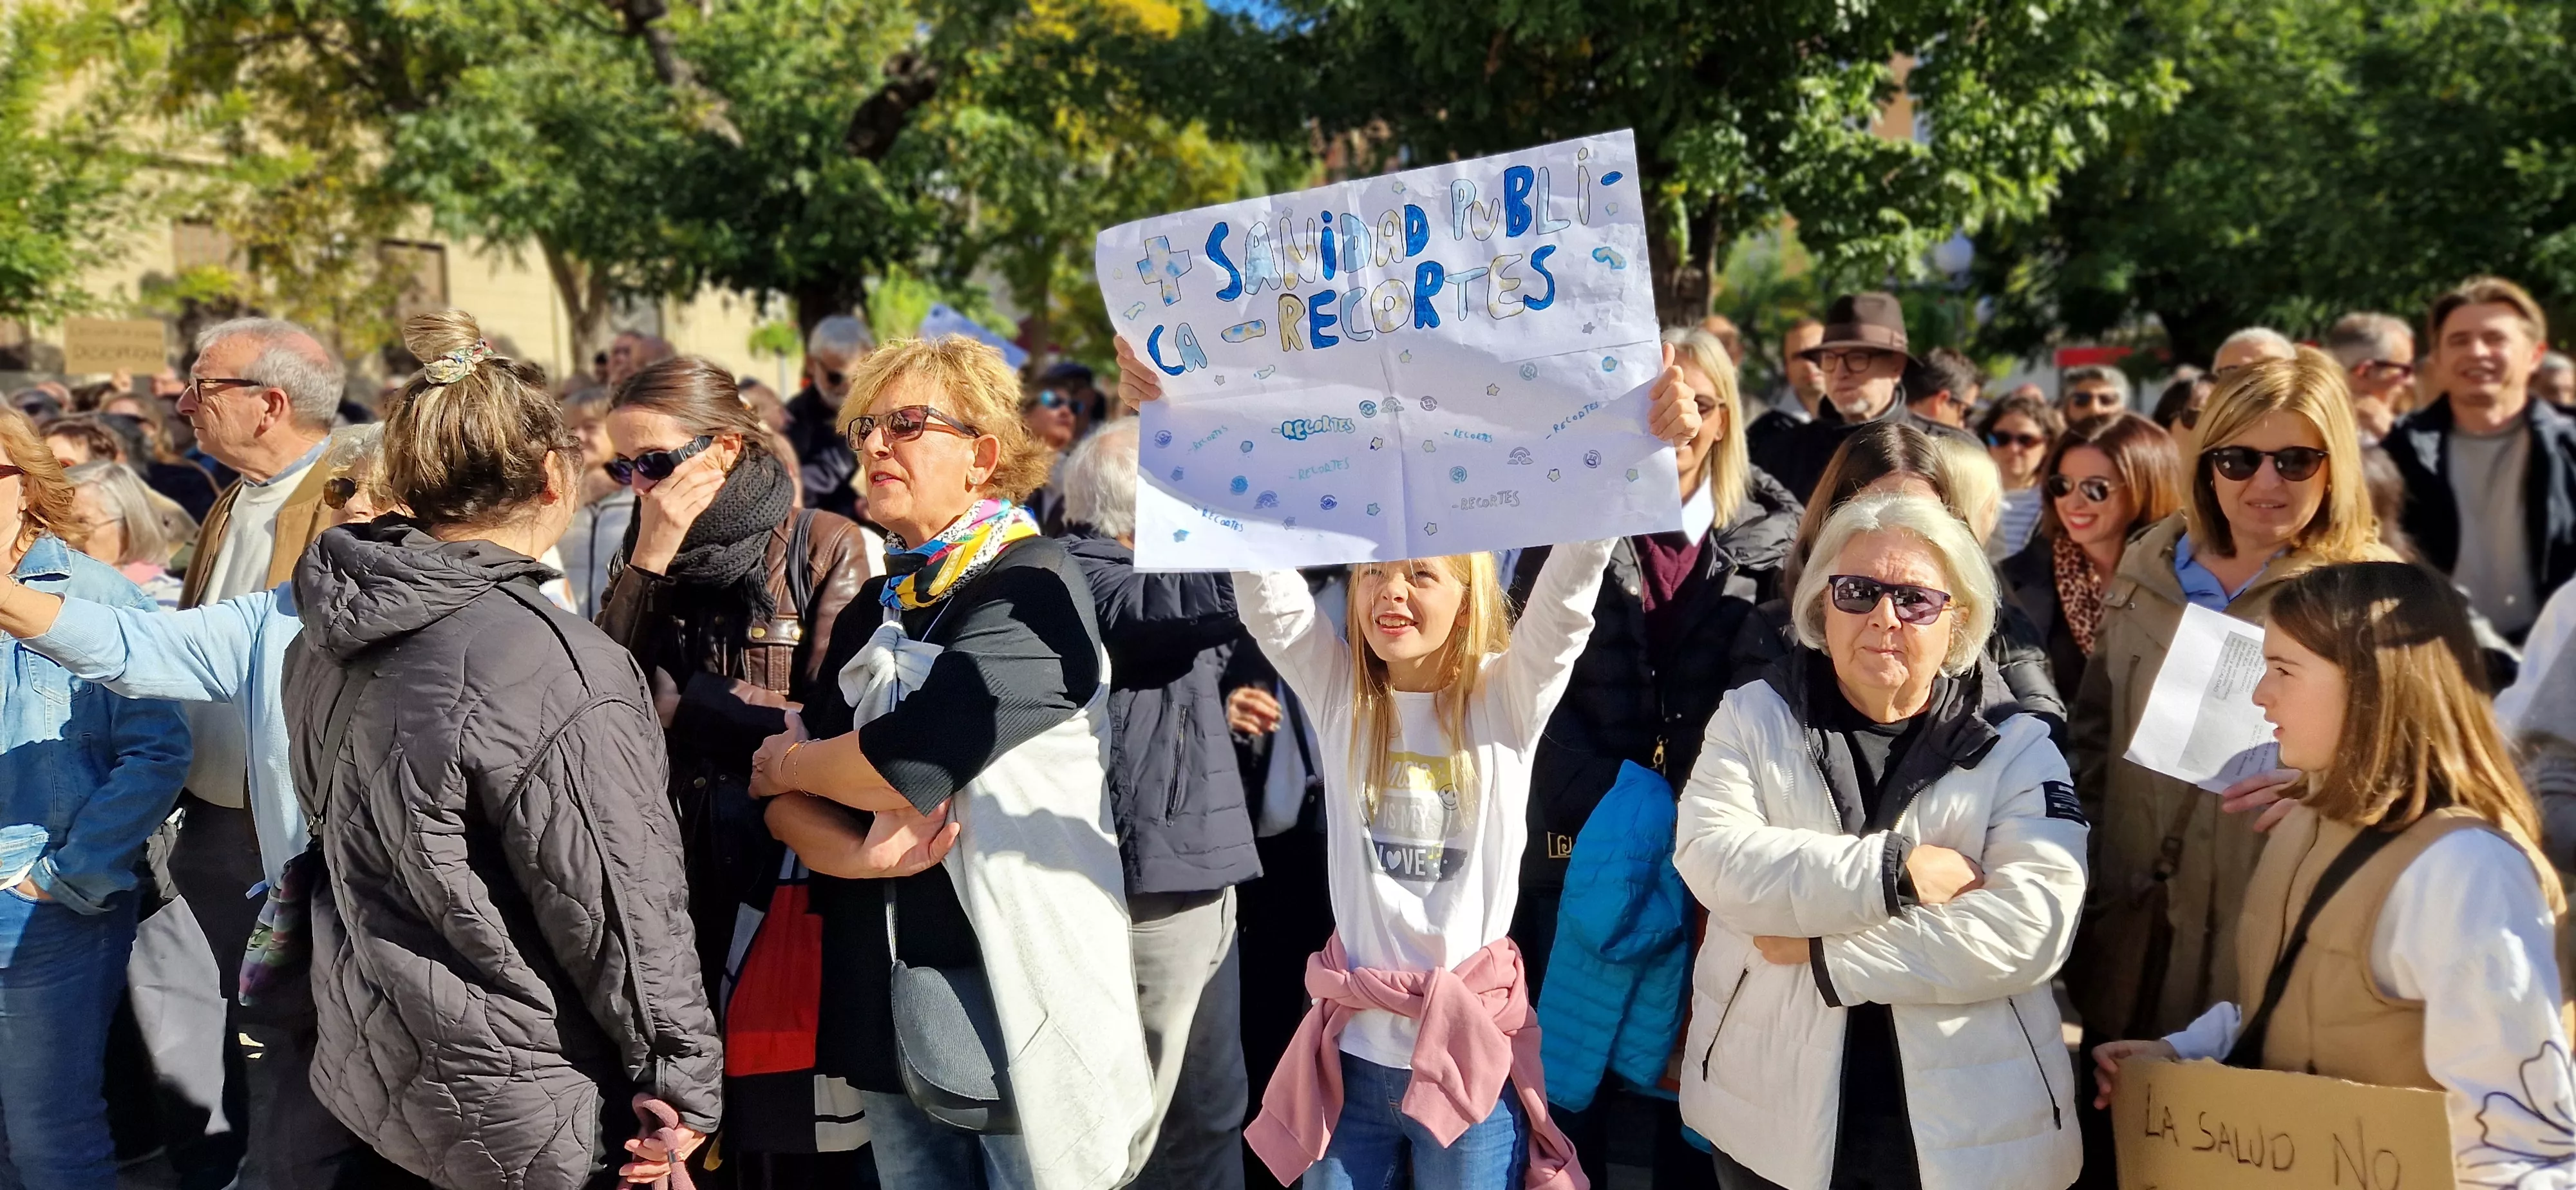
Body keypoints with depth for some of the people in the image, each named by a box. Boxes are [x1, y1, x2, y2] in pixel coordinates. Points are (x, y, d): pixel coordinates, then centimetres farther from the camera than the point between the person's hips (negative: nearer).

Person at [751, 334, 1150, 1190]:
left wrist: (788, 764, -2)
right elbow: (786, 801, 6)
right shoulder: (878, 608, 12)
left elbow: (911, 759, -22)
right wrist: (861, 851, -16)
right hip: (890, 1004, 7)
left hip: (1018, 1002, -7)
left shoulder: (1033, 588, -11)